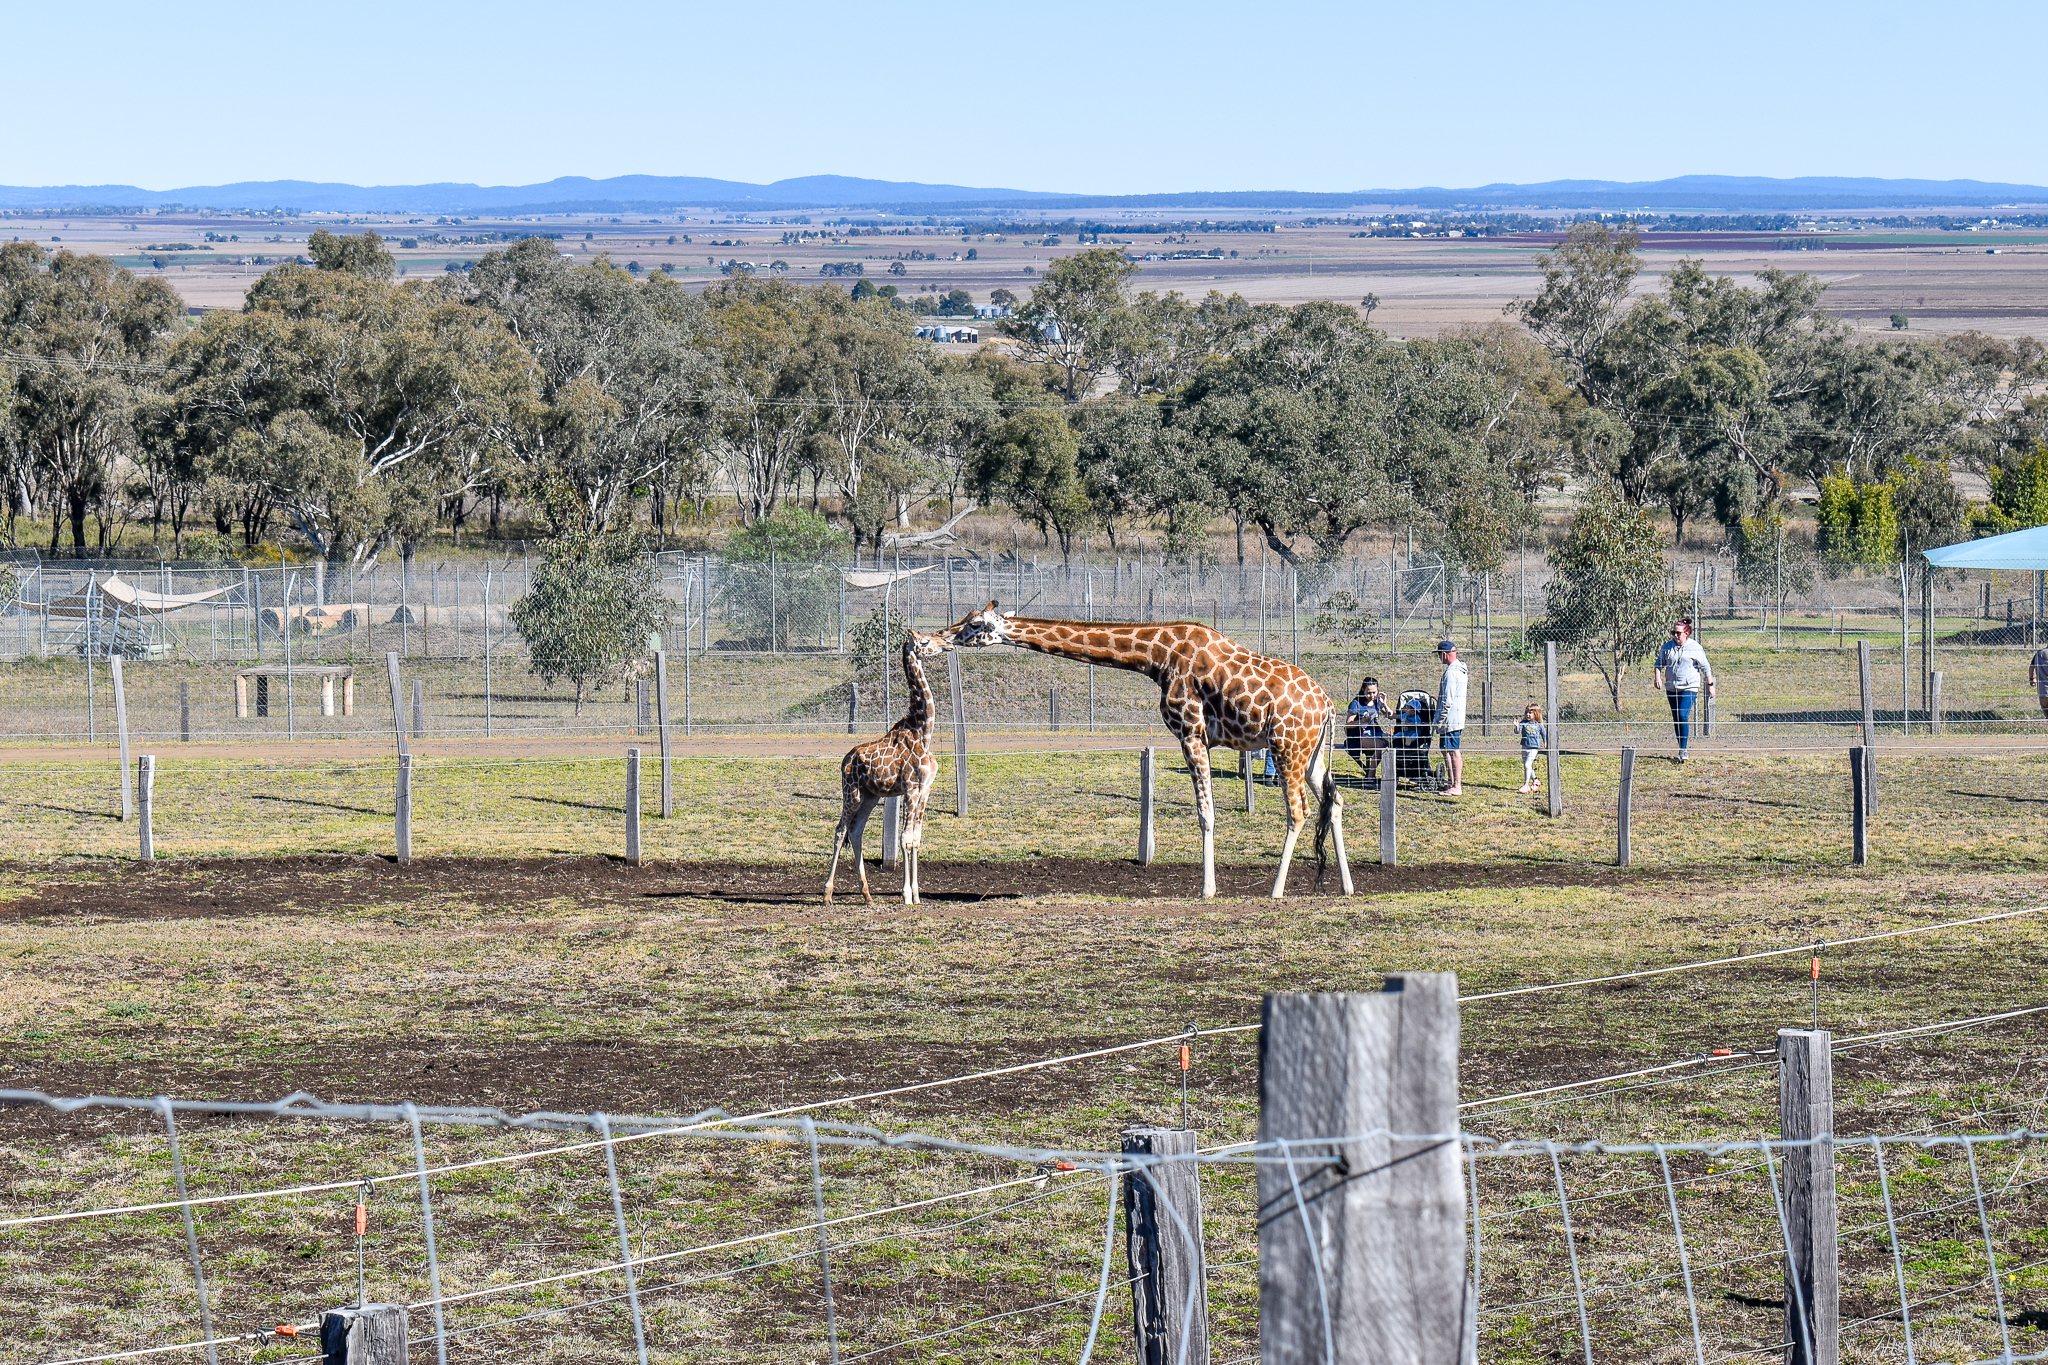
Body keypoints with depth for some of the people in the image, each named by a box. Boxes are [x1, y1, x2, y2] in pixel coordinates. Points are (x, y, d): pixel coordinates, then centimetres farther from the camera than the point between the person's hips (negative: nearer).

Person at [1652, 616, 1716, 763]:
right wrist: (1657, 678, -3)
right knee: (1676, 719, 9)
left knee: (1683, 716, -18)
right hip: (1671, 688, 5)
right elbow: (1659, 663, 15)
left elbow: (1705, 668, 2)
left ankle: (1683, 749, -14)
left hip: (1689, 687, -5)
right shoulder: (1668, 646, 5)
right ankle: (1681, 749, 21)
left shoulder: (1694, 647, -5)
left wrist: (1710, 685, 5)